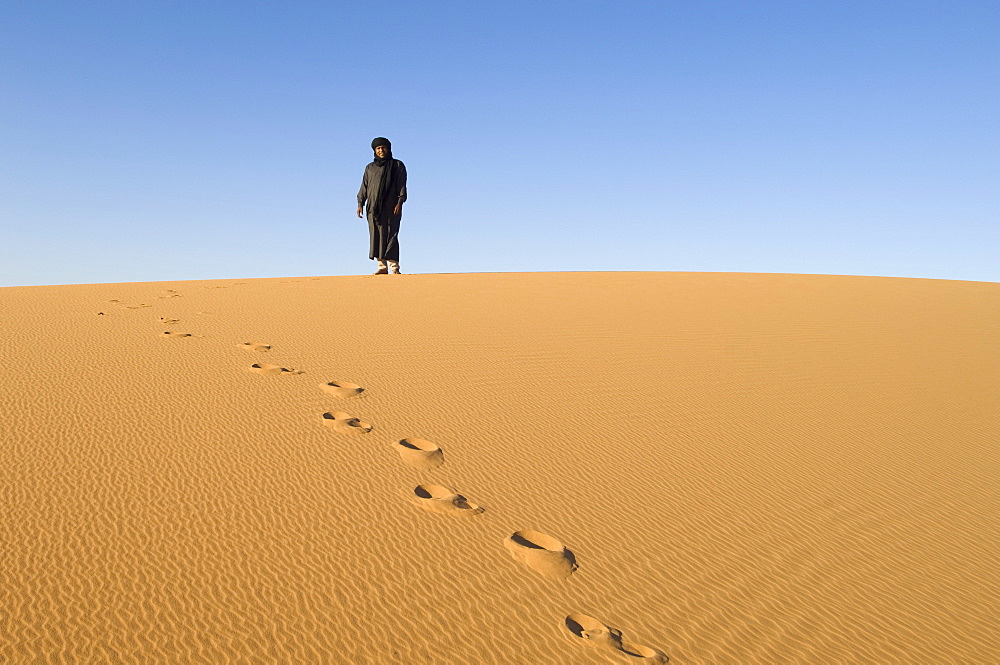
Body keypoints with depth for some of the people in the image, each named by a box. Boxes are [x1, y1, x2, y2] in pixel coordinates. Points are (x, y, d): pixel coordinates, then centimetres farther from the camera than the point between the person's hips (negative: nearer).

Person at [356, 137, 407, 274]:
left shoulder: (397, 165, 9)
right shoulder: (370, 168, 19)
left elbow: (402, 186, 1)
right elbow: (364, 187, 16)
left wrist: (400, 202, -12)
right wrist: (360, 204, 4)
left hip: (390, 206, -3)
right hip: (374, 206, 4)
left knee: (391, 235, -11)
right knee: (377, 236, -3)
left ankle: (394, 267, -14)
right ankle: (382, 266, -3)